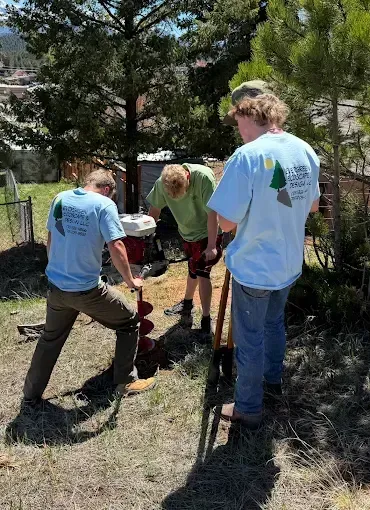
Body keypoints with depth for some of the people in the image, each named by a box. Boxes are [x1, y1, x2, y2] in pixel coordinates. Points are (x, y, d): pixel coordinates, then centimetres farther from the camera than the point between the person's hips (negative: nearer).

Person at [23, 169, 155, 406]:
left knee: (50, 338, 25)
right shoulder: (104, 204, -12)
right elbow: (116, 247, -19)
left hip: (56, 285, 6)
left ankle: (31, 394, 35)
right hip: (86, 289, -6)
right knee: (129, 322, 15)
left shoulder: (60, 198, 5)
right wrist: (130, 280, -5)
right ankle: (127, 381, 20)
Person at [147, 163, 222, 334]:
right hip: (187, 233, 5)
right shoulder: (161, 183, -21)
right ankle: (187, 303, 43)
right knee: (193, 269, 21)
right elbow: (154, 209, -5)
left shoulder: (203, 177, -33)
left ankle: (206, 319, 2)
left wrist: (211, 246, -28)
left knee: (202, 273, -8)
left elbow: (212, 213, -30)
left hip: (208, 234, -5)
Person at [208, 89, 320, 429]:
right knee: (274, 322, 28)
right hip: (289, 262, 7)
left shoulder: (247, 156, -24)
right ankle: (273, 379, 48)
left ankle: (249, 409, 25)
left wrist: (253, 206, -3)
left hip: (254, 268, -7)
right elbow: (313, 205, 13)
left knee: (250, 339, 10)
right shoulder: (306, 151, -1)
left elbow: (227, 223, -21)